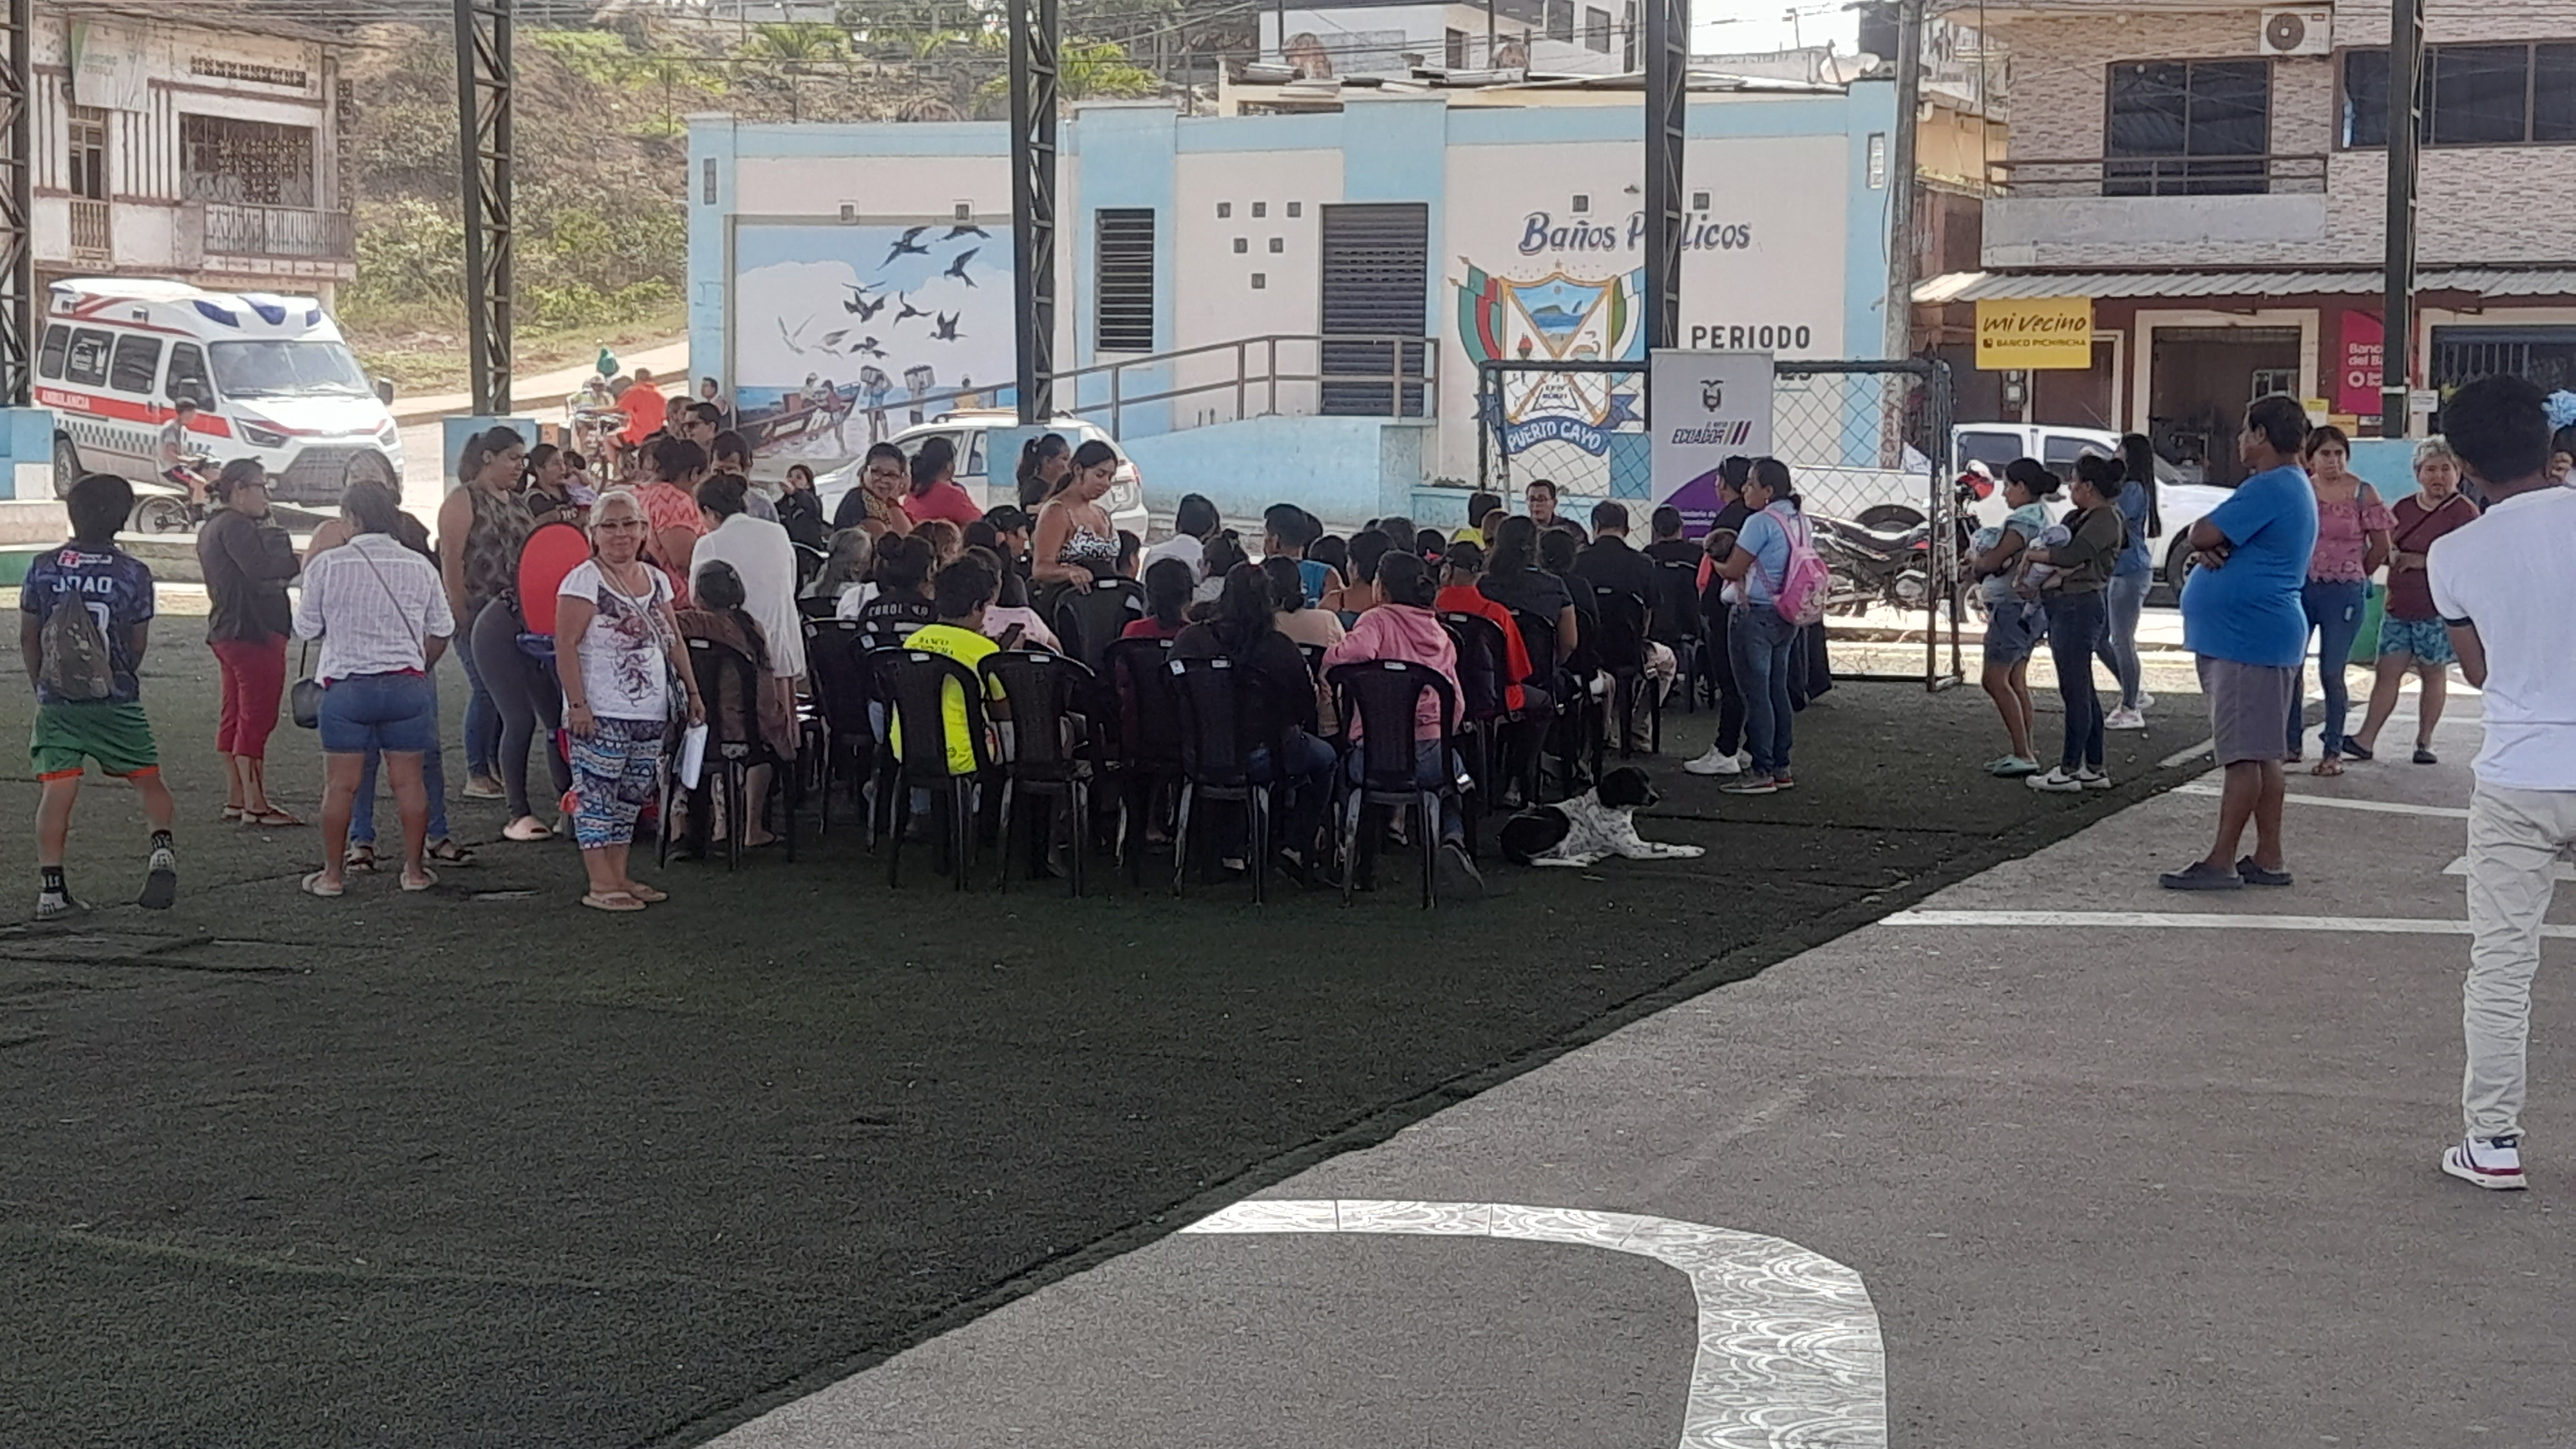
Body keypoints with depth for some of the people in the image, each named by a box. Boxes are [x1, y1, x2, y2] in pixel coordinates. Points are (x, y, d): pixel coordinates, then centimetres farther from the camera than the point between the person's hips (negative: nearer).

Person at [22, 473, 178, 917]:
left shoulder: (44, 568, -1)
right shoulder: (133, 573, -6)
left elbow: (27, 637, 6)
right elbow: (138, 645, 1)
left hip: (56, 700, 2)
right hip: (115, 701, -1)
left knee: (56, 792, 1)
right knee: (148, 780, 12)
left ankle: (51, 889, -2)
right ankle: (162, 848, -10)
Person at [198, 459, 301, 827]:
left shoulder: (213, 527, 18)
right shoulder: (236, 527, -16)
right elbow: (261, 569, -27)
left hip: (226, 631, 11)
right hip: (254, 631, -11)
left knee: (234, 715, 14)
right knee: (256, 718, -7)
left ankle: (236, 798, 20)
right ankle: (255, 804, -5)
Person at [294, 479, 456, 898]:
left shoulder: (327, 565, -6)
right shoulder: (420, 567, 2)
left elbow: (306, 628, 2)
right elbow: (442, 631, 11)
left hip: (346, 686, -2)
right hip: (407, 684, 2)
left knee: (340, 784, 4)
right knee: (409, 779, 8)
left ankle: (333, 874, 9)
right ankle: (414, 870, 13)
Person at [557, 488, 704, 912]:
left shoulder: (656, 579, 14)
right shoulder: (584, 580, -7)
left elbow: (674, 642, 21)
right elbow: (566, 646, -13)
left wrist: (692, 691, 15)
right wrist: (578, 704, -18)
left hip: (651, 713, 7)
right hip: (601, 714, -7)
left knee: (632, 796, 10)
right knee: (597, 795, -6)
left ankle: (619, 877, 18)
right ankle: (600, 885, -3)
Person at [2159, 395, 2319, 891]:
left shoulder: (2269, 489, -16)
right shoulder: (2294, 488, 20)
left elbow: (2203, 534, -19)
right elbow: (2208, 540, 16)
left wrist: (2209, 542, 2)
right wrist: (2214, 547, -5)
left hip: (2249, 641, -11)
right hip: (2251, 639, 11)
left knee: (2246, 755, -8)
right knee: (2262, 754, 12)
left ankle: (2221, 861, -6)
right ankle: (2268, 858, 16)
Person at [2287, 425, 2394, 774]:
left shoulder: (2363, 494, -2)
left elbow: (2381, 546, 3)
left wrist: (2356, 576, 9)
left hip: (2343, 593, -3)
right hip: (2299, 587, 3)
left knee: (2331, 673, 0)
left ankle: (2333, 750, 9)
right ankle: (2291, 741, 16)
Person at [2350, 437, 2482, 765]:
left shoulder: (2463, 512, -6)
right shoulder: (2403, 508, 13)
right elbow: (2384, 547, 23)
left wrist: (2421, 561, -17)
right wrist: (2392, 555, -2)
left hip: (2436, 611, -5)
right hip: (2398, 607, 5)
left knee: (2433, 673, 3)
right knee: (2388, 671, 1)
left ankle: (2424, 741, 11)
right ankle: (2366, 740, -4)